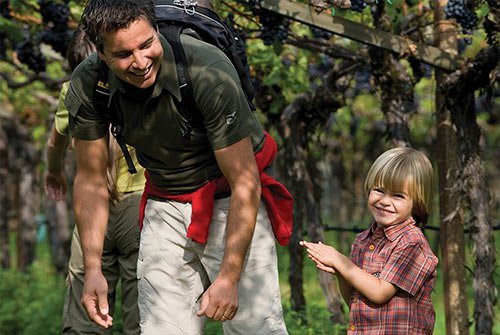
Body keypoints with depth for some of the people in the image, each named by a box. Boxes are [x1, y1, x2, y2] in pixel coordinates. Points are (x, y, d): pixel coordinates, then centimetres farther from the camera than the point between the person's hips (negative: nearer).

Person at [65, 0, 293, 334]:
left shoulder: (209, 71, -28)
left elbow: (245, 184, -23)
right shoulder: (87, 85, -15)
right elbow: (91, 180, -2)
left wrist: (229, 277, -24)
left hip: (231, 203, -4)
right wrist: (93, 268, -9)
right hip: (165, 207, 4)